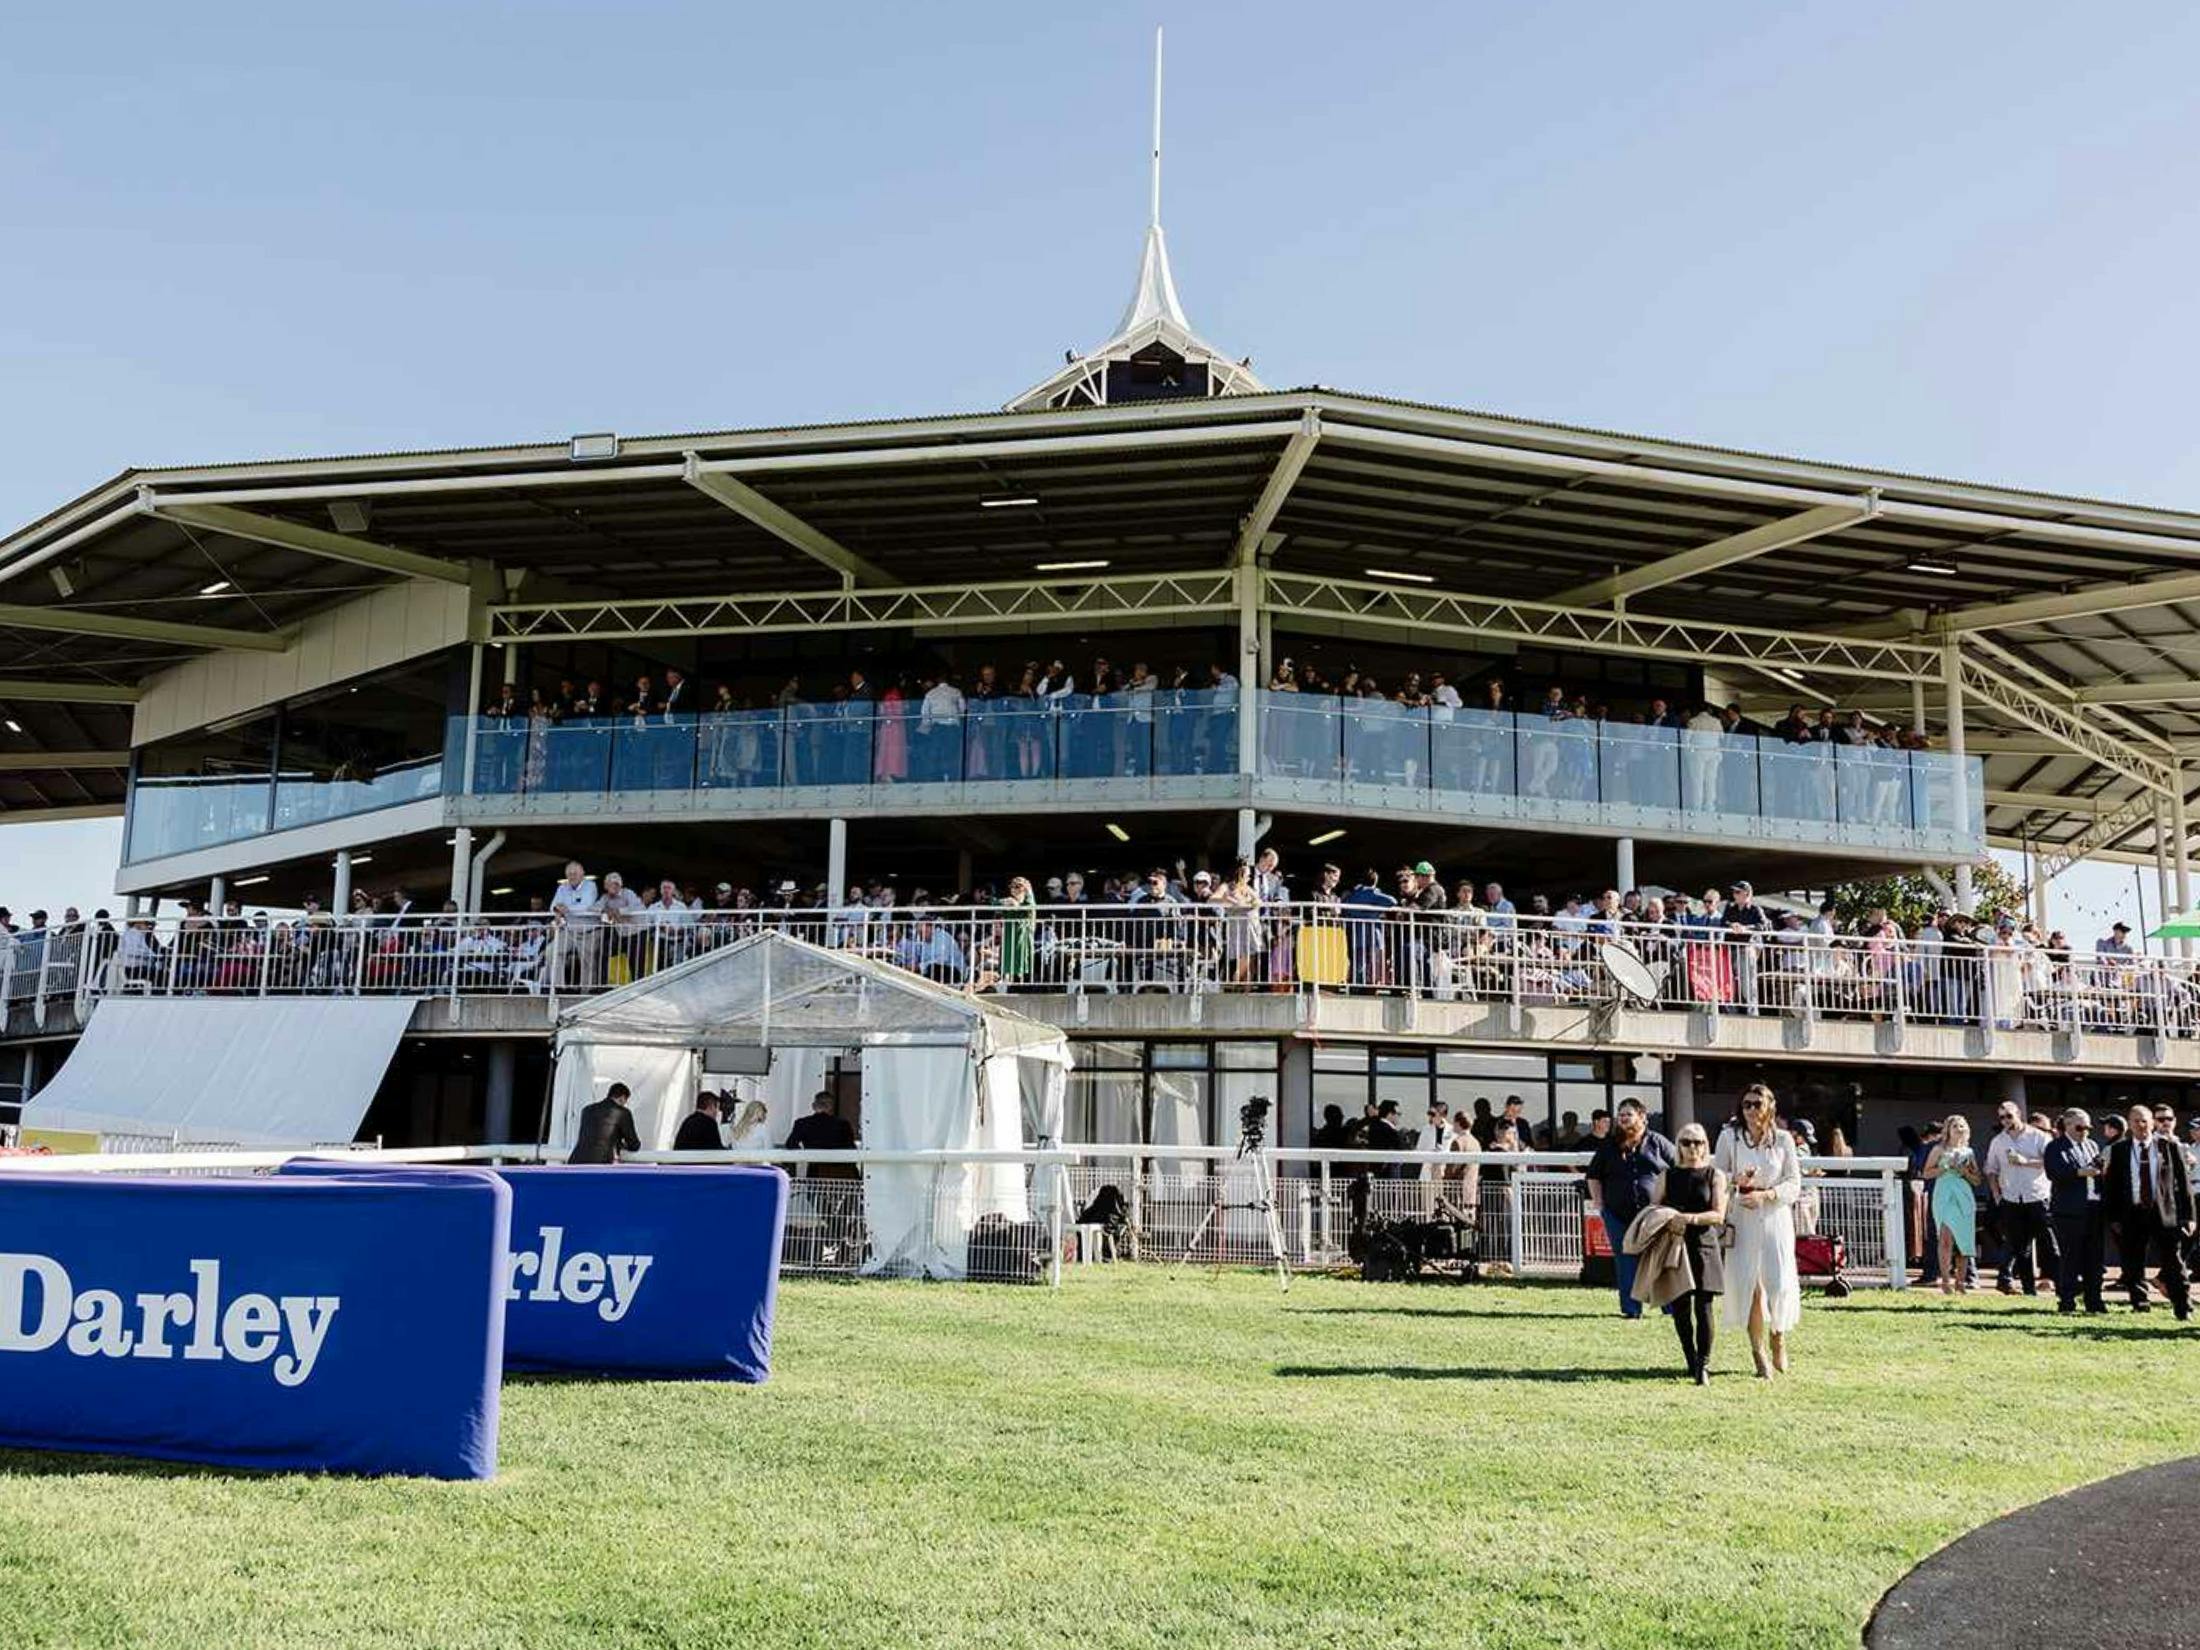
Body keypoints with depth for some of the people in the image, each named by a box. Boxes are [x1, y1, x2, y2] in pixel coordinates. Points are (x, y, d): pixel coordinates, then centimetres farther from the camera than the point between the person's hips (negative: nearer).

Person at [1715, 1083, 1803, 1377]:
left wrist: (1766, 1194, -13)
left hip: (1776, 1217, 0)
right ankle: (1758, 1350, 7)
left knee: (1780, 1283, -5)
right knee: (1748, 1284, -4)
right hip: (1742, 1219, 0)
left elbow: (1794, 1184, 2)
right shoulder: (1729, 1136, 2)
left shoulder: (1783, 1139, 3)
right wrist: (1736, 1181, -14)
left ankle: (1778, 1336, 24)